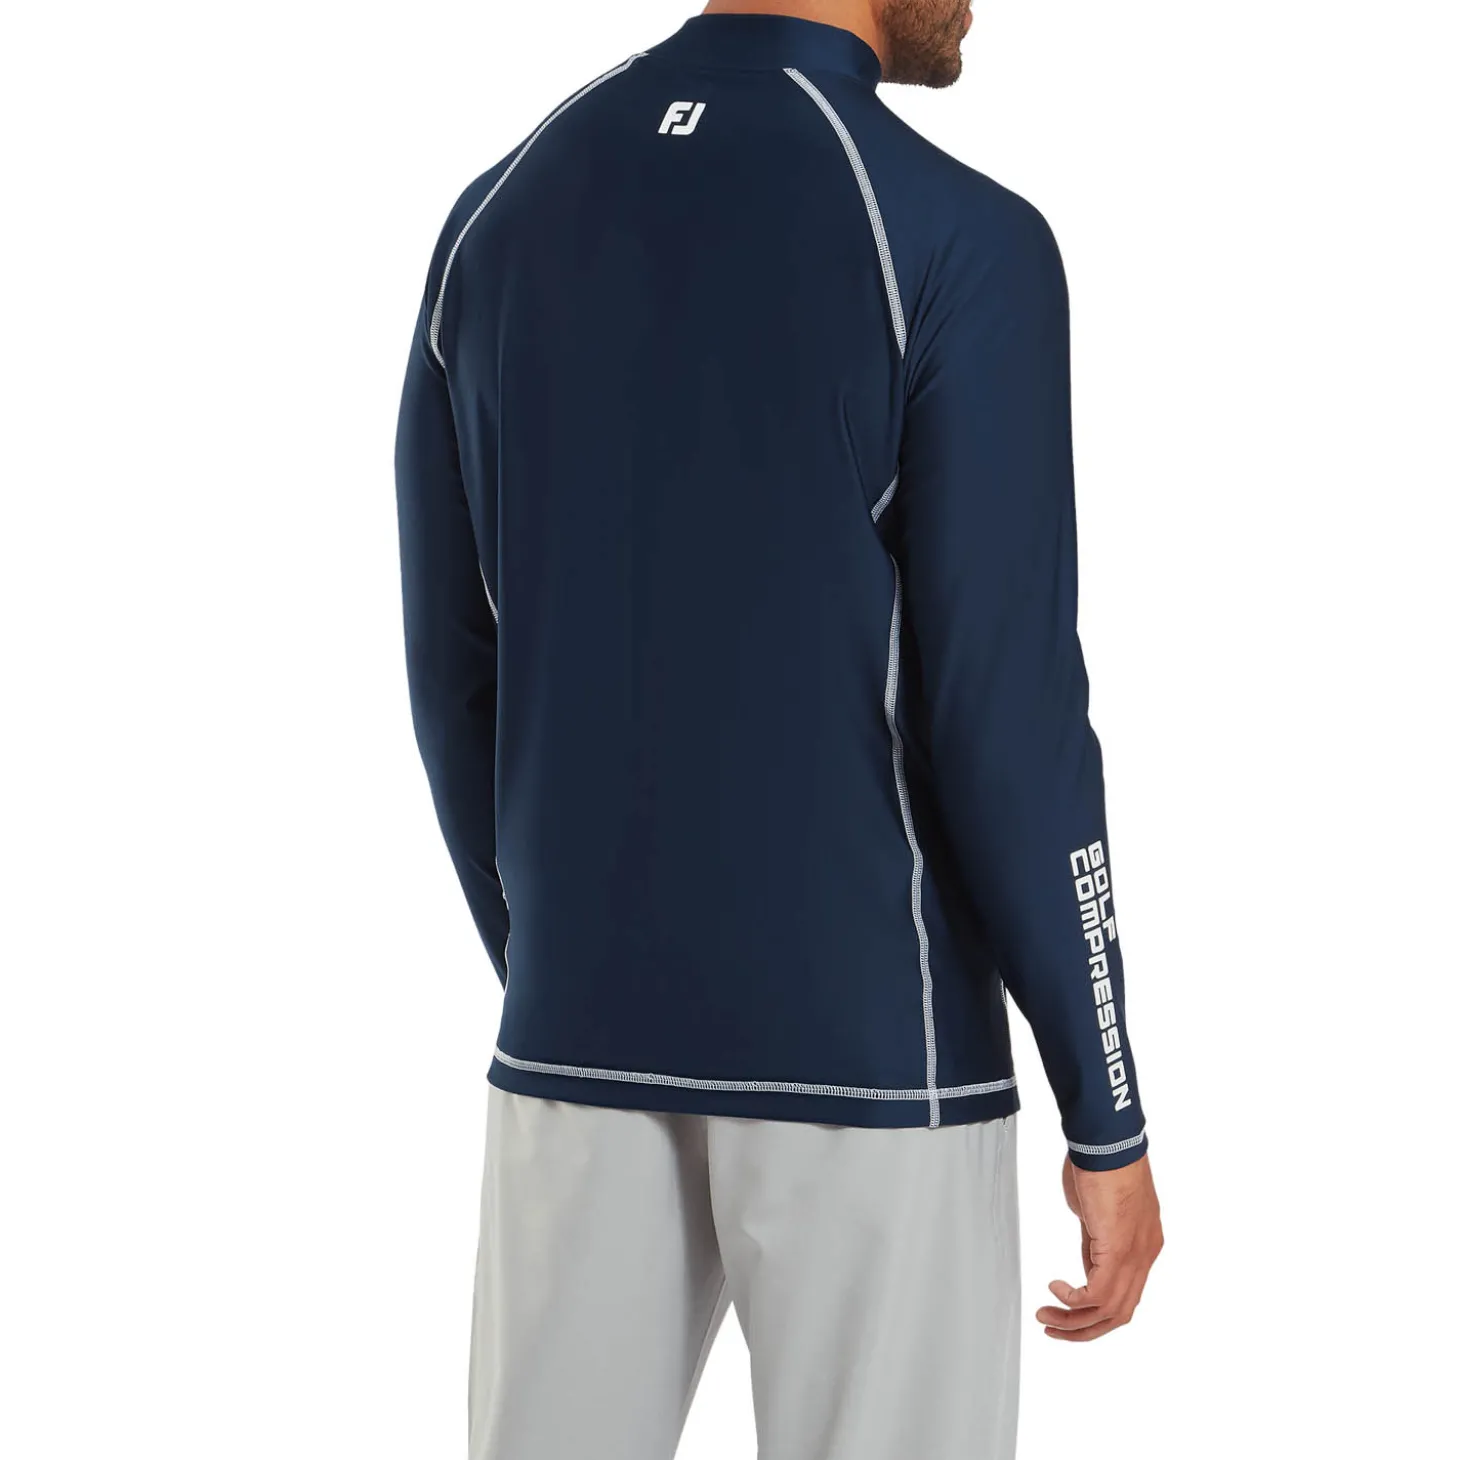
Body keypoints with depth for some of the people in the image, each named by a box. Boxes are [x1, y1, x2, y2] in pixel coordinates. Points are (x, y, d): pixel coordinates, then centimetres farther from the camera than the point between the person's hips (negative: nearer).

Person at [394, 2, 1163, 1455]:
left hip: (588, 1032, 5)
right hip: (871, 1050, -5)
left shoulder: (495, 222, 4)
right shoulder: (965, 247, -13)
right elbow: (1005, 724, -15)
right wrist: (1112, 1119, -5)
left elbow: (455, 680, 8)